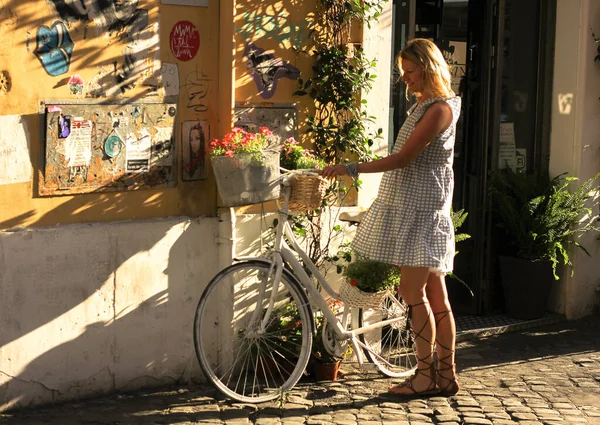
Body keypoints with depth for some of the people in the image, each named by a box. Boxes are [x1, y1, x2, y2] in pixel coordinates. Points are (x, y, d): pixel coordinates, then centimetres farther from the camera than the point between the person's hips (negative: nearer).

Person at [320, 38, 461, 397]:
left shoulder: (439, 108, -15)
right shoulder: (424, 104, 17)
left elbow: (403, 158, -21)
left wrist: (352, 169, -21)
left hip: (422, 209, -10)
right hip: (410, 206, 10)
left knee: (413, 292, -7)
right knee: (436, 294, 10)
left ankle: (425, 375, 2)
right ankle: (446, 374, 16)